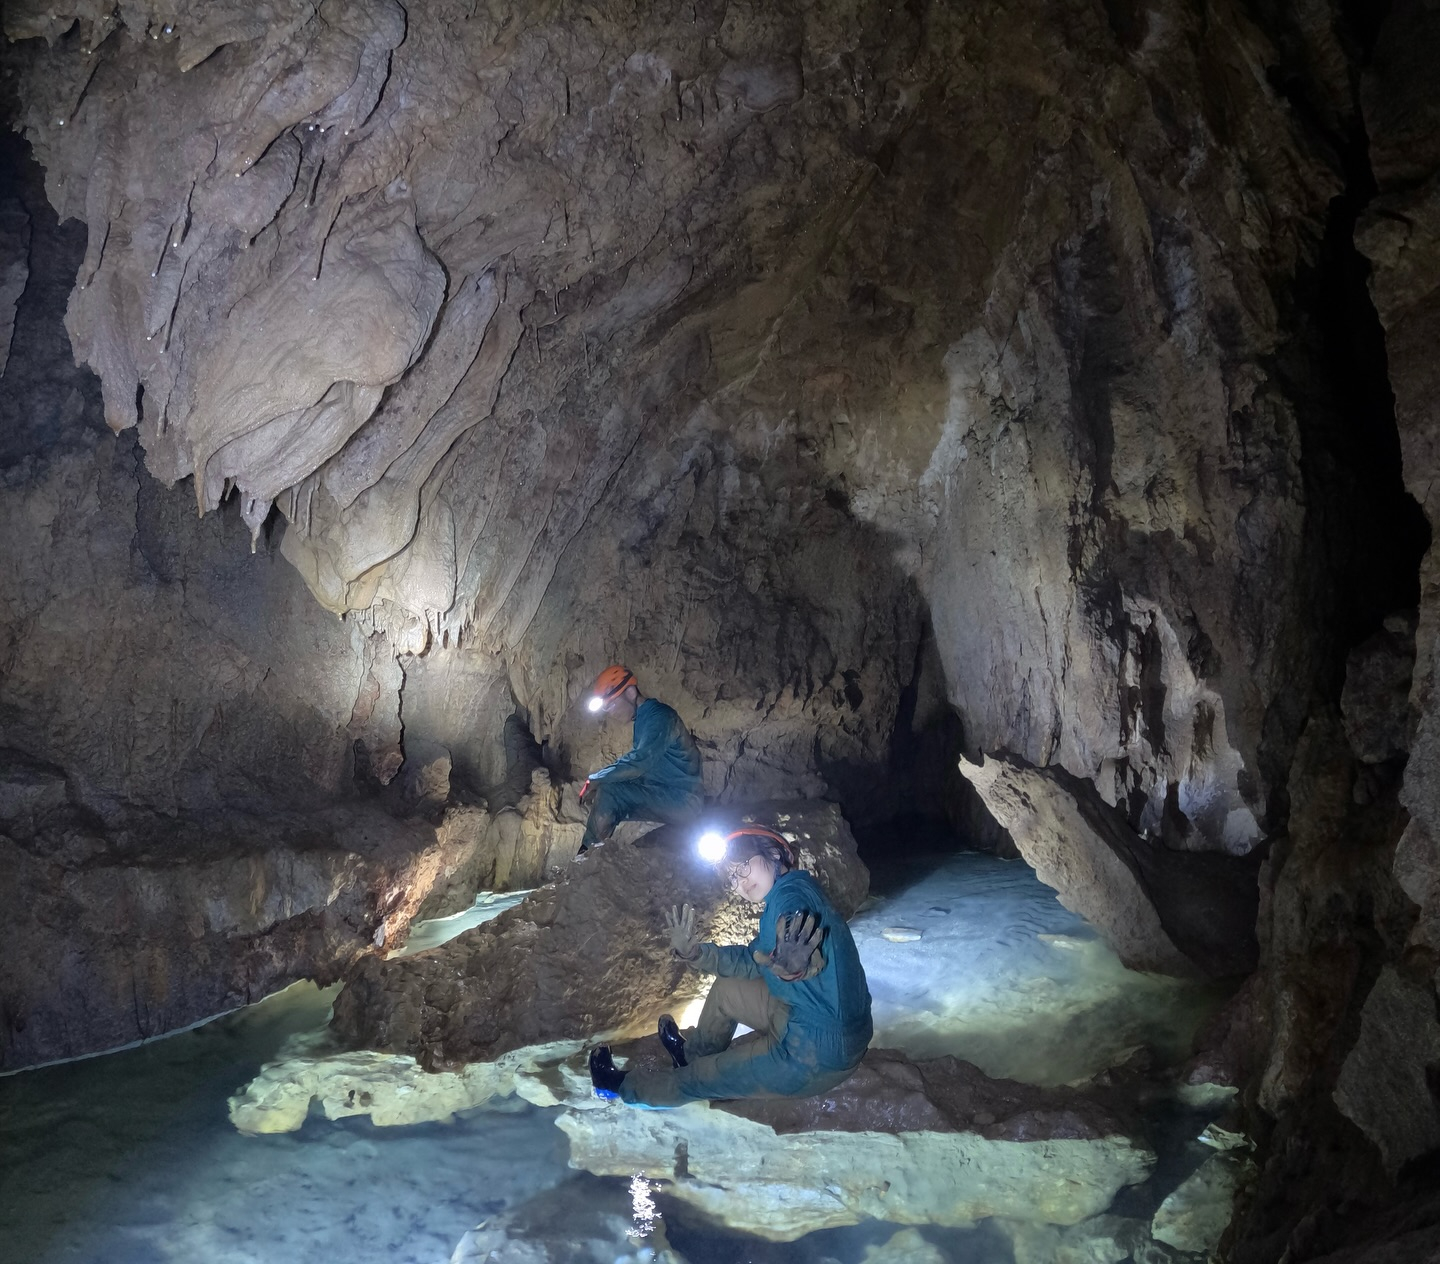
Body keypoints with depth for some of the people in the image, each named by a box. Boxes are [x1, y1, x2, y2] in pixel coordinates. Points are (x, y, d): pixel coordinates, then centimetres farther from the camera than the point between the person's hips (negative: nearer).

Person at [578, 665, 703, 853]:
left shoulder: (659, 716, -15)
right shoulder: (643, 719, 15)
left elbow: (639, 762, -25)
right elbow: (635, 761, 16)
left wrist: (596, 779, -16)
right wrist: (599, 778, 0)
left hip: (683, 798, -10)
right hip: (663, 795, 10)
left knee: (609, 793, -21)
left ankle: (587, 855, -12)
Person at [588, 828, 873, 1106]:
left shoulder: (793, 894, -20)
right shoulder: (784, 896, 9)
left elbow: (797, 929, -43)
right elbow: (752, 960, 13)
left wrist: (793, 967, -65)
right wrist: (692, 952, -1)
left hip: (817, 1053, -9)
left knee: (701, 1079, 9)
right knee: (725, 989, 24)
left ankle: (626, 1086, 34)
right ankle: (692, 1056, 48)